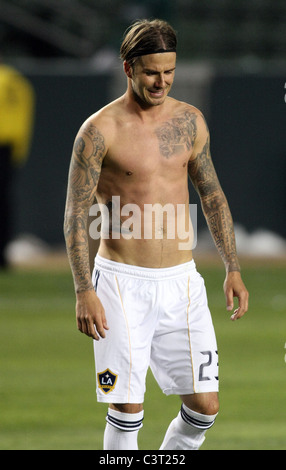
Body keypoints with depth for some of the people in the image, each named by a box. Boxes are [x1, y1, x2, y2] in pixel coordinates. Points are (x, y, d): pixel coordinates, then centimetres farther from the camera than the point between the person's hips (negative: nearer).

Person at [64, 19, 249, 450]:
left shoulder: (189, 120, 7)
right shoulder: (100, 130, -8)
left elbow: (212, 195, 17)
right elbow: (76, 215, -7)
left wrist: (233, 269, 11)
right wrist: (84, 291, -16)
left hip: (181, 282, 5)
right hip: (122, 283, -4)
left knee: (205, 406, 1)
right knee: (126, 411, -7)